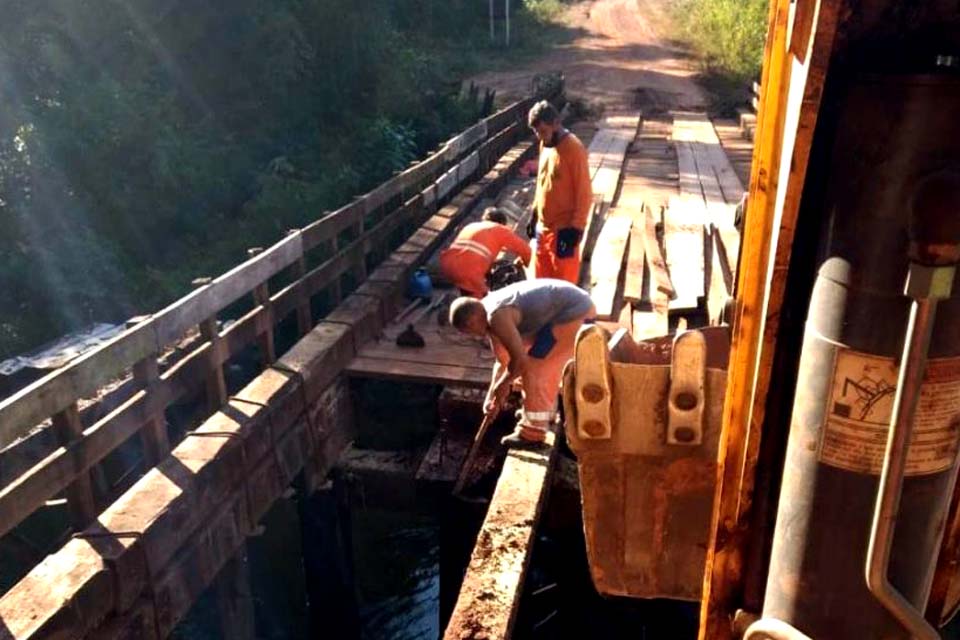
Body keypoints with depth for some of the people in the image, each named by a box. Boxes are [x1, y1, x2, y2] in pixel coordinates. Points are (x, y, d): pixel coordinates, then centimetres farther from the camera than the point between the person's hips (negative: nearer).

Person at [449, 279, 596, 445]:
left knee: (532, 367, -1)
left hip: (574, 313, -10)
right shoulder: (490, 313, 11)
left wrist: (503, 385, 0)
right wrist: (491, 396, 19)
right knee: (546, 363, 25)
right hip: (579, 305, 10)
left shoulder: (497, 316, -20)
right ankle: (545, 410, 42)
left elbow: (519, 359, -18)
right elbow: (502, 360, 18)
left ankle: (533, 430, 8)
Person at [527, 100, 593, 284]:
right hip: (544, 227, 8)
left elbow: (584, 193, -17)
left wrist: (576, 228, -20)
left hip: (564, 229, -8)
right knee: (542, 281, 15)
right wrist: (534, 215, 17)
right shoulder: (545, 145, 8)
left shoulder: (574, 148, -17)